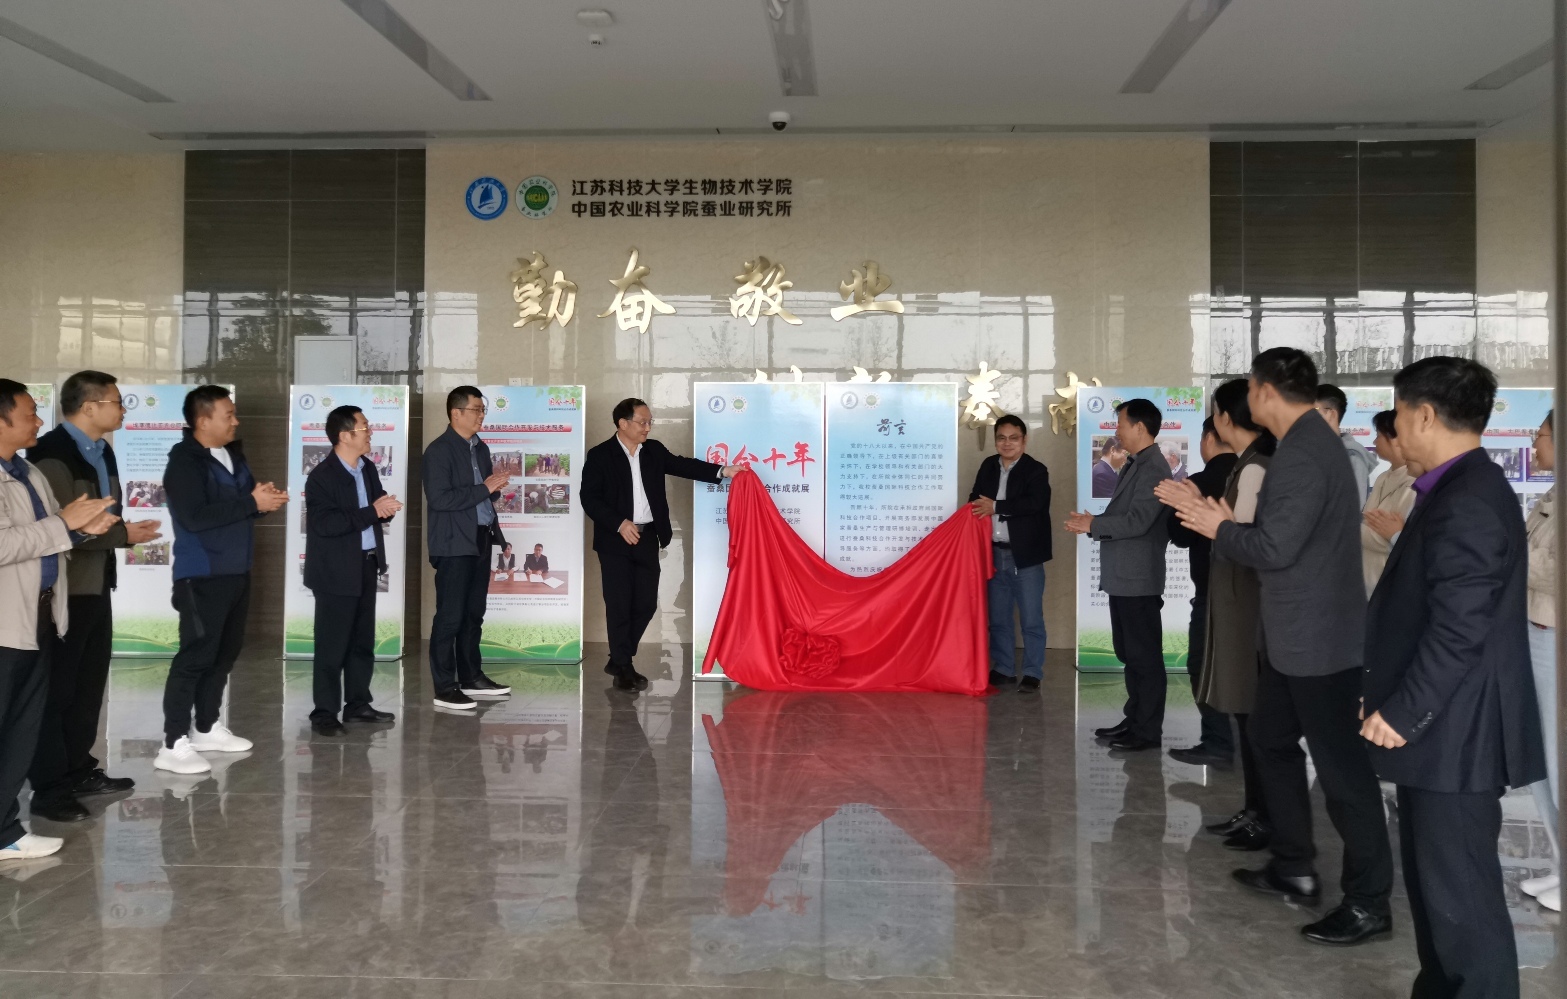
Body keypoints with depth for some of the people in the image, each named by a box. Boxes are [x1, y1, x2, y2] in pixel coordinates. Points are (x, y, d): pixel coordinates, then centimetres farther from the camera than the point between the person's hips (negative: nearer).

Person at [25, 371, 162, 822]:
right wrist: (122, 535, -18)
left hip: (96, 586, 9)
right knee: (56, 687, 0)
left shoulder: (102, 452, 12)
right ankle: (48, 788, 9)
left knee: (89, 683, 17)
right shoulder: (52, 453, -18)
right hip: (64, 589, -9)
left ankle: (79, 770, 30)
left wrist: (126, 529, 4)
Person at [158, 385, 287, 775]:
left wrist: (266, 498, -3)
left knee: (225, 652, 15)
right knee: (196, 655, -7)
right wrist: (252, 502, -23)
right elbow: (195, 516, -26)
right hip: (202, 577, -8)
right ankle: (174, 745, -1)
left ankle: (207, 728, 27)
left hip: (236, 572, 8)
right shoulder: (184, 462, -14)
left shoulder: (234, 455, 11)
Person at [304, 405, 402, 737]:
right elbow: (325, 524, -25)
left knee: (363, 641, 14)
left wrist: (386, 509, -7)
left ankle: (357, 703, 25)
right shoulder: (321, 476, -15)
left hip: (367, 565, 8)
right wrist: (371, 511, -24)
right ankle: (324, 713, 8)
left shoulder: (368, 469, 9)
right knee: (332, 644, -1)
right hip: (336, 572, -8)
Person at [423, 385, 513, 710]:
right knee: (450, 616, -3)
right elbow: (439, 499, -21)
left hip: (480, 539, 8)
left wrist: (496, 486, -2)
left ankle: (471, 677, 24)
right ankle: (444, 688, 3)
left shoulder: (481, 447, 14)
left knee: (473, 613, 15)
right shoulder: (439, 450, -11)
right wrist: (484, 488, -19)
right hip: (454, 544, -8)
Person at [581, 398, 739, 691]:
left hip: (647, 538, 5)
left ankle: (618, 660, 23)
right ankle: (623, 668, 12)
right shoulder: (600, 455, -6)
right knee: (619, 605, 0)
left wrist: (722, 471, -10)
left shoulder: (654, 450, 9)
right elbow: (589, 498, -9)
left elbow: (682, 465, 2)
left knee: (646, 604, 7)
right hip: (616, 540, -5)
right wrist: (619, 524, -18)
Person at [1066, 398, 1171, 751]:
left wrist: (1092, 525, -14)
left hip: (1138, 579, -10)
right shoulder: (1133, 466, 15)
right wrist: (1093, 523, 3)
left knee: (1145, 656, -1)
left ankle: (1148, 731, 6)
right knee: (1129, 654, 17)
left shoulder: (1154, 469, -15)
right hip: (1122, 577, 10)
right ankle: (1134, 719, 26)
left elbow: (1136, 522, -23)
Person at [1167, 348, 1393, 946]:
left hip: (1319, 638, -11)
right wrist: (1226, 521, 8)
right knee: (1270, 739, 19)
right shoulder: (1308, 443, 12)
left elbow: (1275, 546, -25)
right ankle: (1295, 870, 31)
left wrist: (1219, 529, -9)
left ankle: (1369, 903, 13)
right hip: (1298, 634, 11)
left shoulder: (1302, 455, -22)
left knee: (1340, 766, 0)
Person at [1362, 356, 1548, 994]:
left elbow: (1458, 631, -24)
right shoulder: (1463, 490, 12)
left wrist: (1401, 713, -17)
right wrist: (1394, 700, 19)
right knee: (1434, 882, 19)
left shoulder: (1466, 501, -20)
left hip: (1453, 734, -10)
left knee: (1461, 894, 0)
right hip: (1442, 727, 10)